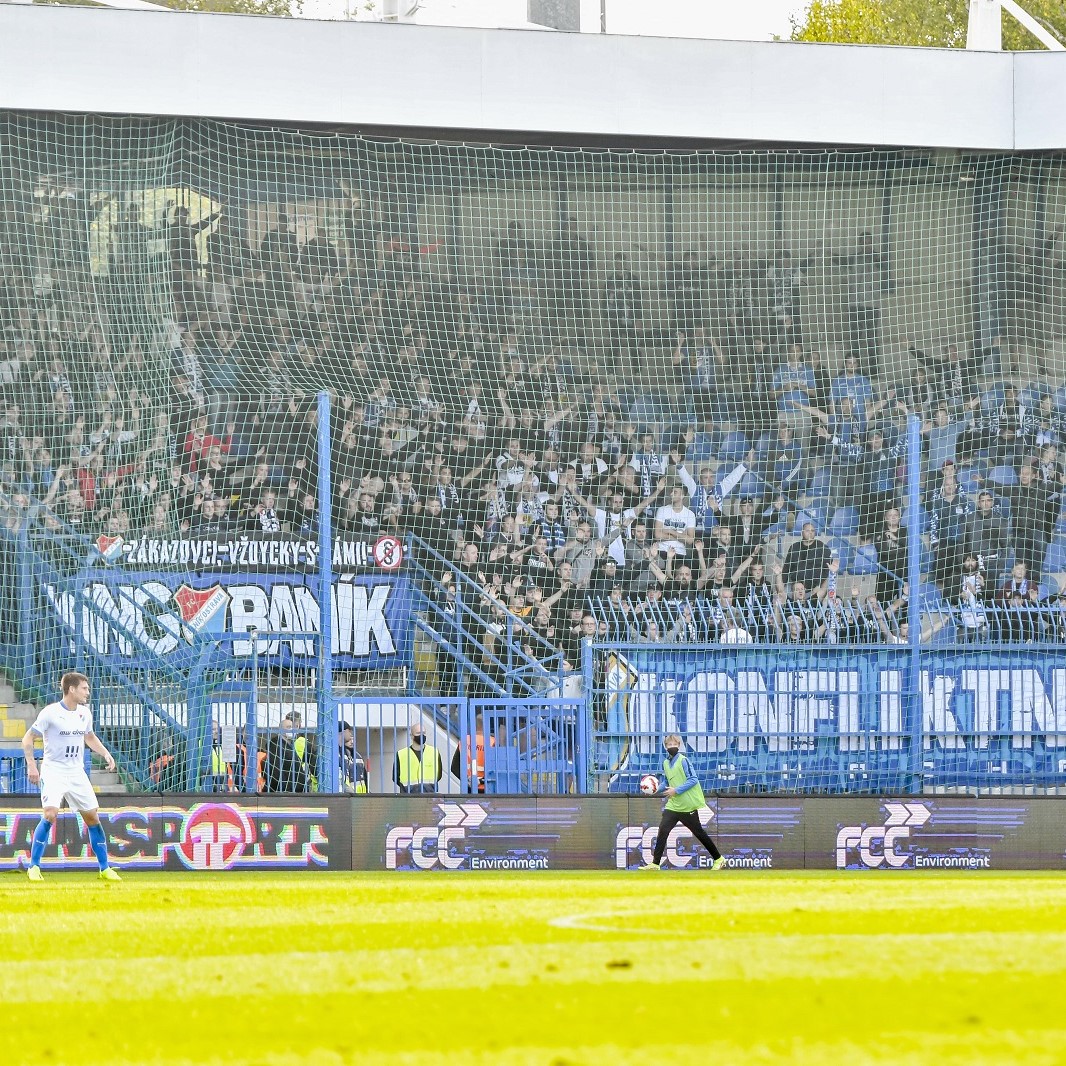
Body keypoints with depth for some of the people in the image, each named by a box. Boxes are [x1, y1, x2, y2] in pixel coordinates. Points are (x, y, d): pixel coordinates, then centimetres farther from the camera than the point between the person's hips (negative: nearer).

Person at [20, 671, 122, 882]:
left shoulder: (85, 713, 5)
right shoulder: (50, 713, -13)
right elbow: (28, 738, -6)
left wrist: (105, 754, 9)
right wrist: (31, 764, -17)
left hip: (77, 773, 6)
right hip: (53, 770, -6)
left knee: (92, 817, 4)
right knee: (50, 814, -23)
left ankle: (104, 868, 15)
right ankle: (34, 867, -11)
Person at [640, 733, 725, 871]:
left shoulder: (683, 760, -11)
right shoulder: (666, 763, 10)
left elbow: (693, 780, -15)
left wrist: (676, 790, -20)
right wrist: (658, 789, 3)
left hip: (688, 805, -6)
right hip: (673, 805, 6)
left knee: (699, 832, 4)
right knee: (663, 830, -8)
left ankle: (719, 859, 18)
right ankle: (655, 864, -6)